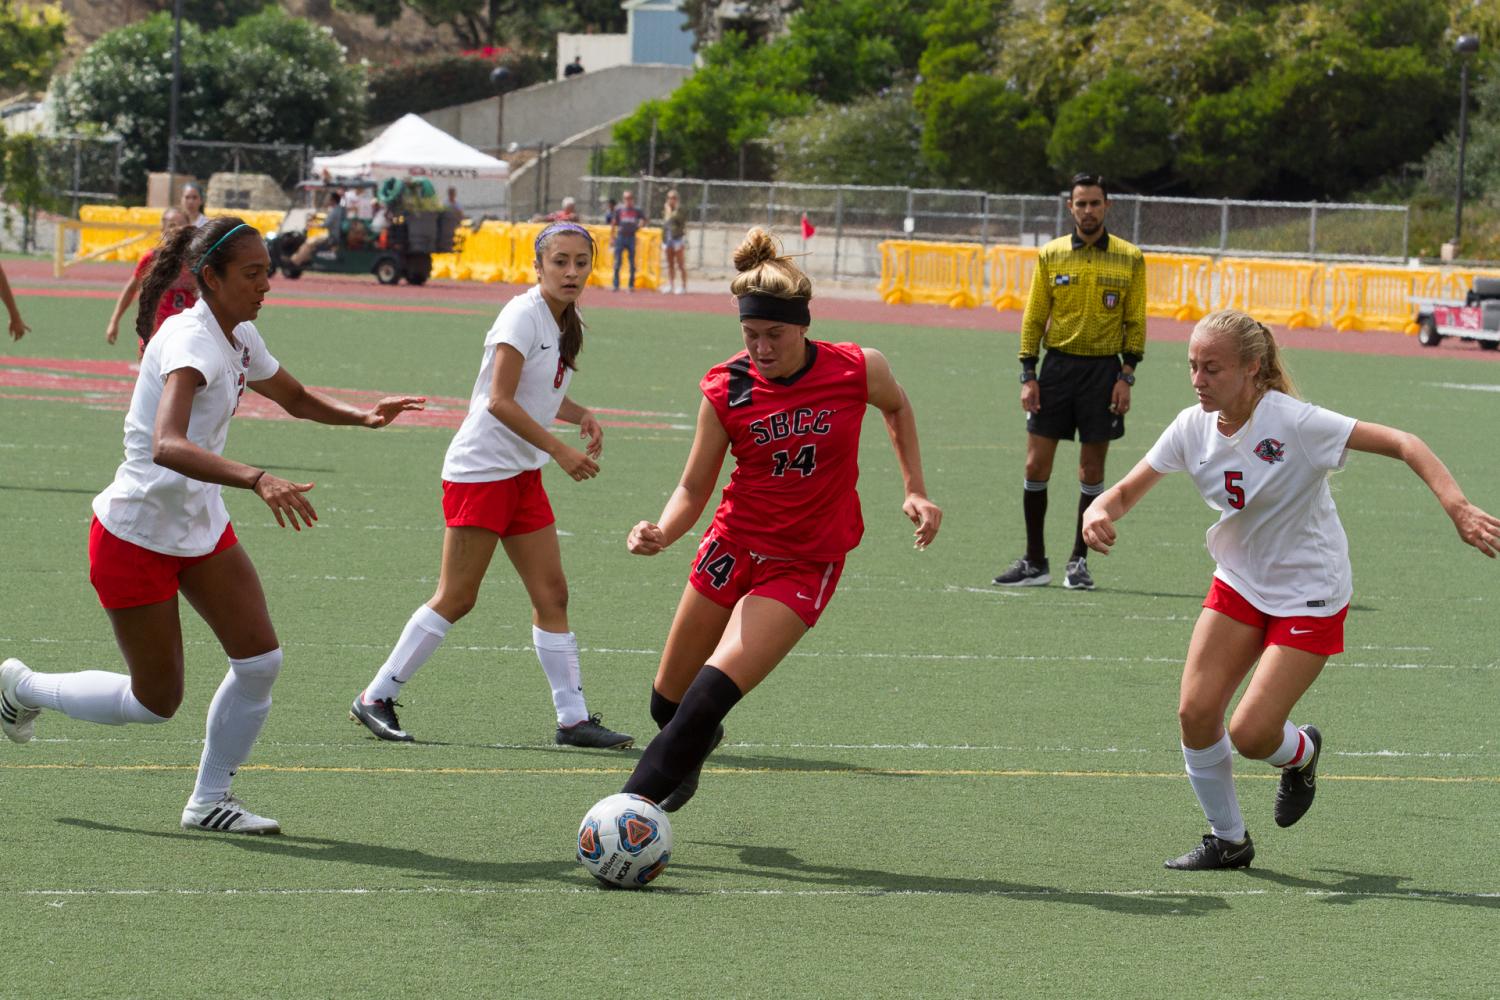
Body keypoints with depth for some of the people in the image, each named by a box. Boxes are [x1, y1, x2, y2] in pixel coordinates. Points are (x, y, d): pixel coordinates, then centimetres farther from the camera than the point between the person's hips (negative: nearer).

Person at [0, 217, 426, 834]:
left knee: (260, 661, -4)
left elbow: (296, 399, 20)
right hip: (136, 536, -8)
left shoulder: (240, 338, 0)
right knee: (156, 702, 1)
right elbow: (167, 446, -44)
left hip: (202, 527, 8)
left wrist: (363, 415, 0)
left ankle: (210, 801, 13)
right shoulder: (190, 342, -27)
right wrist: (256, 479, -57)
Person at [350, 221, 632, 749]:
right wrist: (560, 451, -22)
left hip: (523, 474, 9)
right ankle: (375, 698, 4)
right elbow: (500, 402, -21)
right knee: (455, 598, -5)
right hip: (479, 468, -9)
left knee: (552, 595, 5)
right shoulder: (524, 314, -15)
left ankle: (572, 718, 7)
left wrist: (580, 414, 7)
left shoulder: (565, 324, 10)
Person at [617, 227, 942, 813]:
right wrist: (662, 532, -23)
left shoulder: (858, 370, -14)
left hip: (806, 564, -3)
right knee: (668, 703, 12)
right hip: (733, 545, 3)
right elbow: (695, 487, -4)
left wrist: (914, 491, 8)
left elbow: (897, 407, 11)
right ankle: (695, 747, 47)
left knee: (711, 693, -21)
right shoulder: (724, 389, -11)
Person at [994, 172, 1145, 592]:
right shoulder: (1051, 255, 4)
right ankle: (1034, 562, 8)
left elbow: (1135, 322, 3)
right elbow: (1033, 318, 6)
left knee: (1091, 470, 3)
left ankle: (1079, 561, 13)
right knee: (1036, 466, -2)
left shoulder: (1130, 259, 1)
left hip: (1104, 370, -1)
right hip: (1057, 365, 1)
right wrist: (1028, 375, -1)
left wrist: (1127, 376, -6)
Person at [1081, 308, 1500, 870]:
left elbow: (1402, 445, -24)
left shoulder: (1293, 422, -25)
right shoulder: (1193, 427, -8)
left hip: (1309, 596, -5)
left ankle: (1301, 753, 25)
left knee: (1250, 733, -13)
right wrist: (1099, 513, -24)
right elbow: (1129, 490, 1)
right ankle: (1228, 840, 13)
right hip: (1239, 585, 5)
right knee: (1195, 713, -8)